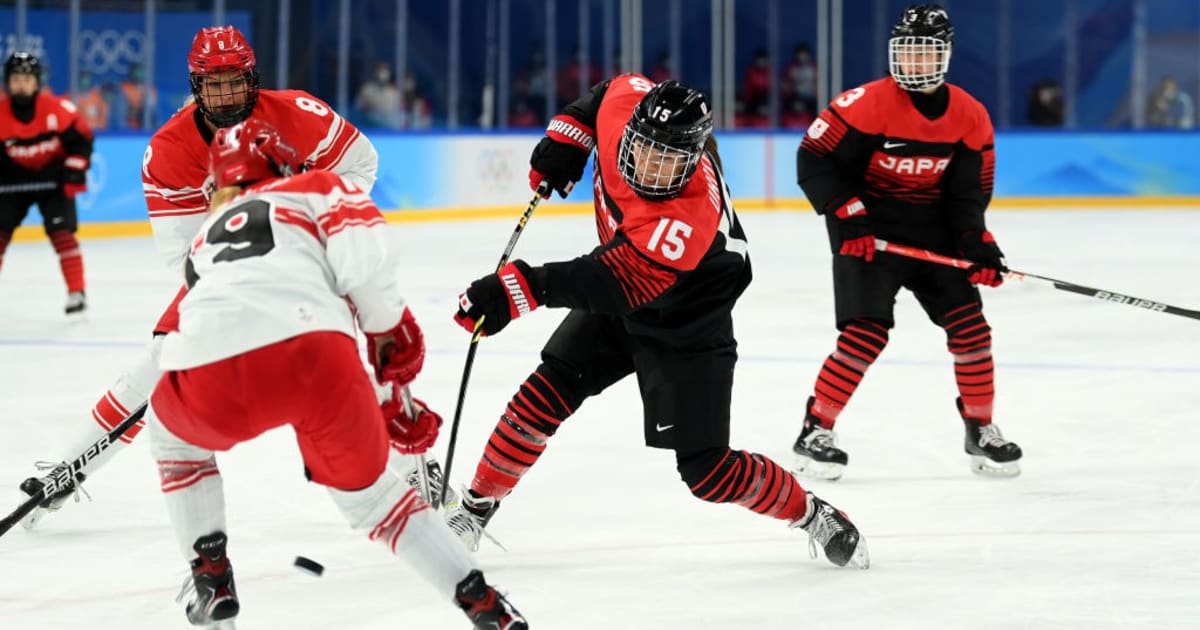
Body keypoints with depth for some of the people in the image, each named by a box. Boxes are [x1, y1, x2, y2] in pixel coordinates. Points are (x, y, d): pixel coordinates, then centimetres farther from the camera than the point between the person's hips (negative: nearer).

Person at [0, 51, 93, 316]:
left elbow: (82, 138, -8)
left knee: (62, 233, -14)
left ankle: (77, 293, -8)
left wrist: (74, 171, -12)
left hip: (54, 178, -2)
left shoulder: (59, 110, -19)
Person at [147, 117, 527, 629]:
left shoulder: (208, 236, 41)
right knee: (365, 489, 21)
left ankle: (211, 578, 31)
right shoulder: (314, 188, 30)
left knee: (172, 431, 38)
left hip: (210, 370, 2)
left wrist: (382, 414, 45)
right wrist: (388, 329, 19)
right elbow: (360, 247, 5)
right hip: (313, 347, -2)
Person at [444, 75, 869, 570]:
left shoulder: (691, 214, -40)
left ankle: (811, 515, 16)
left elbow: (619, 282, -47)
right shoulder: (625, 103, -22)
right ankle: (475, 509, 11)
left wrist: (523, 287, -56)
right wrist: (564, 141, -6)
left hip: (686, 326, -6)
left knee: (706, 469, -7)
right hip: (618, 297, 6)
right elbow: (605, 95, 4)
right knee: (545, 394, -5)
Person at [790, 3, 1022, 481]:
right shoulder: (866, 105, -19)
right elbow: (813, 160, -15)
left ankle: (981, 431, 15)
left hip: (932, 230, 5)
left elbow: (968, 193, 1)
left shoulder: (970, 118, -5)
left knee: (969, 324, -1)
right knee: (866, 332, -16)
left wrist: (977, 244, -14)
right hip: (867, 228, -5)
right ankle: (815, 431, -3)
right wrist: (847, 215, -21)